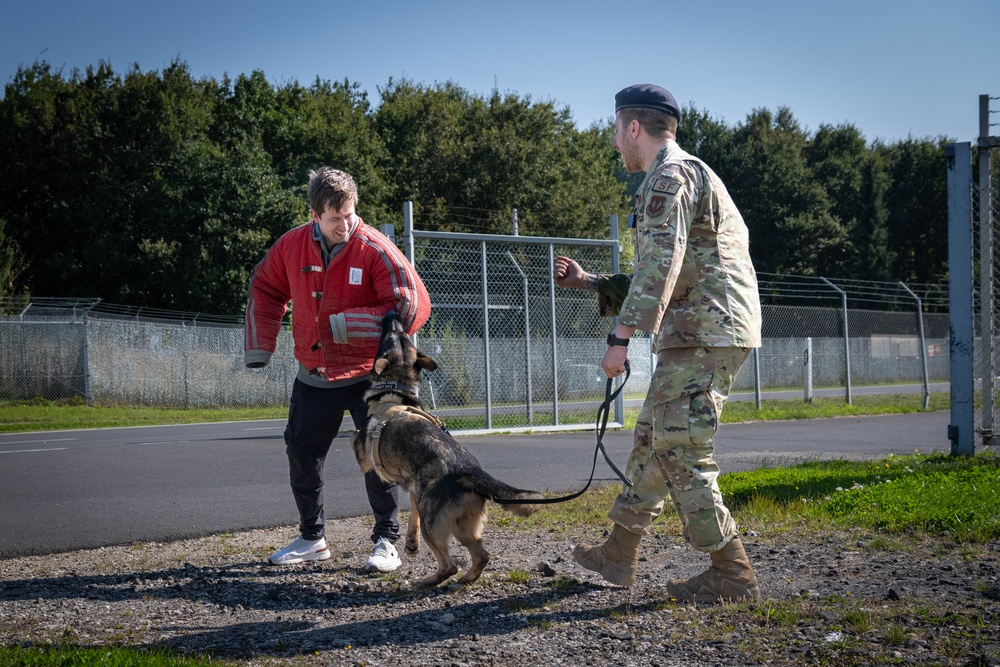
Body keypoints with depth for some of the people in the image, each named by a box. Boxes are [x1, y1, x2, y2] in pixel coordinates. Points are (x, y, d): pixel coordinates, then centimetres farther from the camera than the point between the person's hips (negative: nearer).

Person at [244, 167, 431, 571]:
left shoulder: (374, 250, -18)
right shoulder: (291, 246, -6)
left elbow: (413, 306, -23)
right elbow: (265, 291, 11)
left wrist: (345, 326, -27)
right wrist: (258, 349, 6)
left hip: (367, 375, -4)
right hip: (313, 377, 4)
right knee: (301, 455, 10)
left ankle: (386, 541, 5)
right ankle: (312, 538, 27)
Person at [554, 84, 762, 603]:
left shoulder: (670, 177, -9)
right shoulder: (688, 176, 25)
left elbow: (660, 267, -22)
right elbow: (661, 279, 28)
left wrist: (621, 337, -22)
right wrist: (586, 281, 28)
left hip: (705, 333, -11)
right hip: (698, 334, 11)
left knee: (680, 453, -8)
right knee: (653, 439, 16)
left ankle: (732, 575, -4)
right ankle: (619, 556, 25)